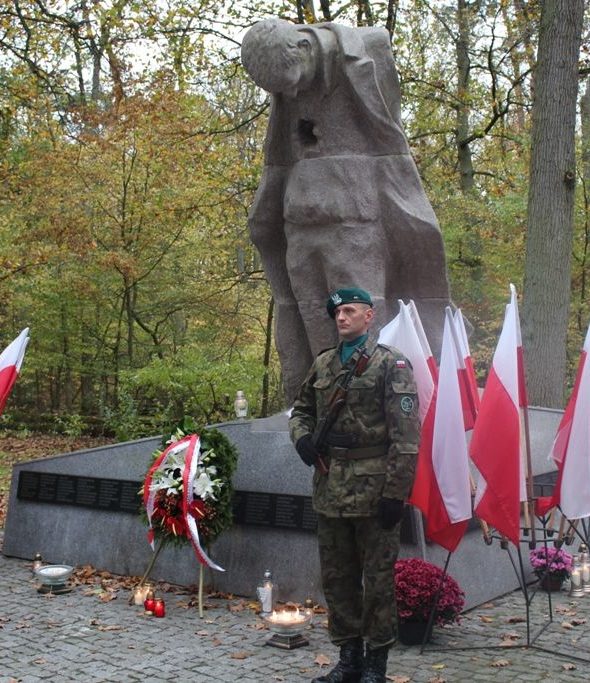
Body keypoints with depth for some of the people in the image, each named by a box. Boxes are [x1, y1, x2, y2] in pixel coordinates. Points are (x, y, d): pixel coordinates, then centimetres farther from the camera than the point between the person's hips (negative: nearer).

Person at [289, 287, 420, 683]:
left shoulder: (392, 365, -6)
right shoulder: (323, 364, 12)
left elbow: (406, 435, -11)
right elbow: (302, 409, 25)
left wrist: (395, 492, -16)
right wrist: (301, 436, 2)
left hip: (372, 488, -6)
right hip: (330, 487, 6)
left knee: (377, 579, 4)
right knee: (336, 577, 14)